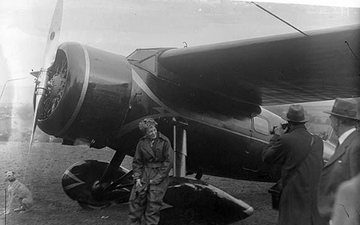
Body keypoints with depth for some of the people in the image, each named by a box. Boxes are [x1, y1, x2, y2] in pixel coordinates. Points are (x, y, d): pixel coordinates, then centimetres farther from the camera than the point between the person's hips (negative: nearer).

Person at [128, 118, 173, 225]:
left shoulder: (164, 142, -6)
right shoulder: (142, 143, 3)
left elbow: (168, 162, -7)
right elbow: (137, 162, 9)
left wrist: (158, 178, -11)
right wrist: (137, 177, -2)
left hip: (160, 174, -3)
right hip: (145, 173, 3)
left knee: (153, 203, -5)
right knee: (137, 199, -1)